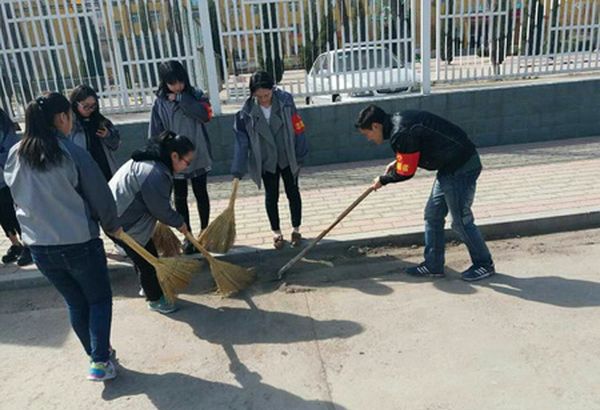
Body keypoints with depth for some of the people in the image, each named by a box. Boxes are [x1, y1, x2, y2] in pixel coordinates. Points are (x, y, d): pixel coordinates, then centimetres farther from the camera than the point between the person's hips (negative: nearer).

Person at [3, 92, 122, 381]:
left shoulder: (15, 155, 1)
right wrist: (112, 225, 8)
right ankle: (100, 362, 9)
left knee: (75, 303, 21)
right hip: (80, 243, -5)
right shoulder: (74, 153, -16)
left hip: (39, 246, 5)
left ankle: (96, 354, 34)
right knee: (99, 299, 14)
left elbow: (17, 194, 12)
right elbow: (100, 195, -9)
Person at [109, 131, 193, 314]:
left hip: (118, 214, 10)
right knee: (145, 259, 3)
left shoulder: (152, 161, 4)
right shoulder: (155, 174, -30)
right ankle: (154, 299, 20)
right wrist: (179, 222, -3)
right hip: (120, 222, -10)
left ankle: (149, 287, 41)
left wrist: (176, 220, 17)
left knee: (149, 254, 20)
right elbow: (160, 208, -20)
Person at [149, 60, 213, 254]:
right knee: (180, 198, 9)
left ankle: (204, 231, 28)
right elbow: (156, 135, -3)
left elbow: (205, 115, -22)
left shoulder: (195, 95, -3)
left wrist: (180, 98, -19)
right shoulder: (160, 103, -3)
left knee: (201, 194, 11)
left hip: (198, 156, 0)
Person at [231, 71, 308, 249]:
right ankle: (276, 232, 30)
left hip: (288, 158, 0)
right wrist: (238, 171, -15)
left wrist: (300, 156, -6)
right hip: (266, 161, 1)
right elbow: (242, 142, -12)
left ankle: (296, 229, 30)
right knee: (271, 196, 12)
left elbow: (297, 129, -9)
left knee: (293, 193, 12)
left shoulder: (285, 101, -16)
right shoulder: (247, 112, -15)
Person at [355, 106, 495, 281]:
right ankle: (433, 265, 21)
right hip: (450, 166, 10)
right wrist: (398, 162, 16)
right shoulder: (398, 120, 7)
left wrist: (383, 180, 2)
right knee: (432, 215, 12)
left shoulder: (401, 134, -23)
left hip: (461, 168, -10)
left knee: (461, 220, 0)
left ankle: (484, 264, 20)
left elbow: (406, 173, -15)